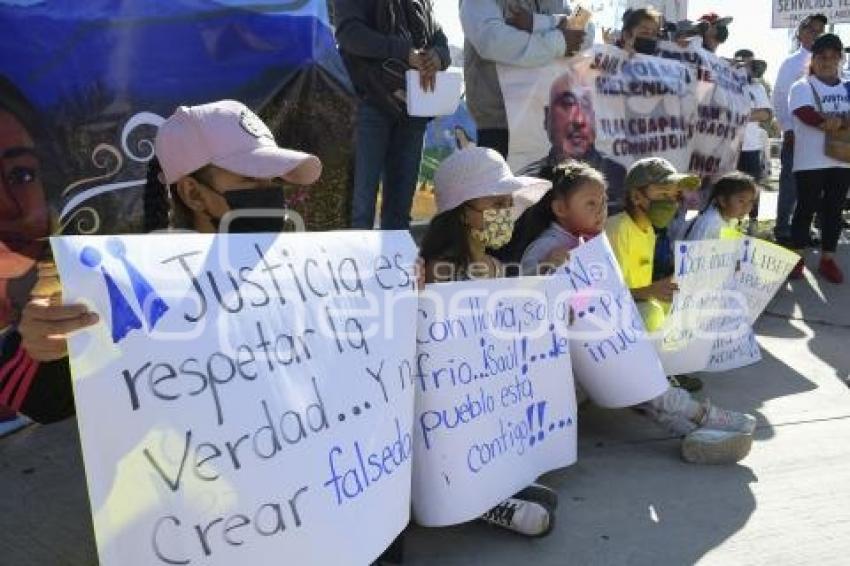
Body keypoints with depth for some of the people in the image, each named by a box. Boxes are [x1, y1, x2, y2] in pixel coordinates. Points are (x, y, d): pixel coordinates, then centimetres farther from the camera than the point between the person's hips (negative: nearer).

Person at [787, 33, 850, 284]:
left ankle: (827, 259, 17)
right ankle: (797, 258, 10)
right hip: (811, 161, -4)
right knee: (806, 208, 0)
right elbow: (808, 116, -17)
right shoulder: (802, 87, 0)